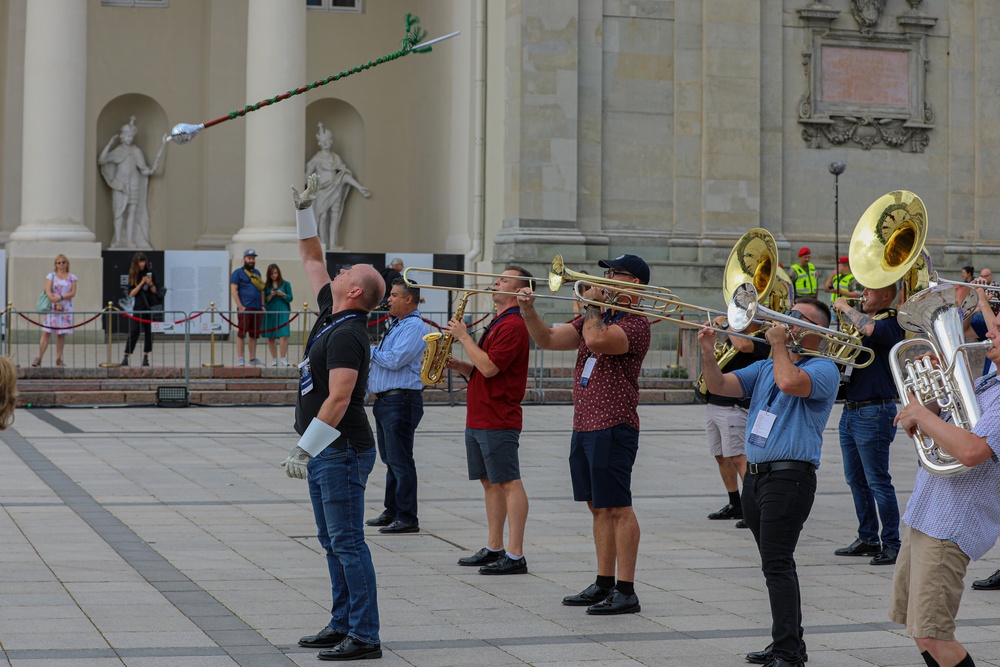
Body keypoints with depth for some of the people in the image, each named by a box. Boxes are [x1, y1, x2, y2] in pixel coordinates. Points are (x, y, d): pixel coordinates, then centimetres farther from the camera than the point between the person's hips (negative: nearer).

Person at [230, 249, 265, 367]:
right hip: (245, 308, -6)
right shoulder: (238, 273, 1)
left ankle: (253, 358, 13)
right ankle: (240, 359, -5)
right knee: (242, 333, -5)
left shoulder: (257, 273, 20)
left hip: (257, 308, 6)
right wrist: (240, 306, -13)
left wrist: (263, 305, 12)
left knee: (254, 334, 8)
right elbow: (234, 290, -6)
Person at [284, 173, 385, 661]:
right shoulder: (330, 314, 11)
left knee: (348, 543, -9)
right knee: (333, 543, 13)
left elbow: (338, 400, -24)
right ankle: (342, 625, 20)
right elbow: (312, 260, 23)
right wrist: (304, 211, 17)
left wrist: (303, 449, -23)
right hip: (324, 452, 10)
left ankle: (364, 637, -7)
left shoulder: (348, 335, -17)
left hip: (341, 451, -10)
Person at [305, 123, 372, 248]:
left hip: (335, 190, 4)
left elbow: (345, 172, 8)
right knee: (323, 216, -4)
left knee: (335, 216, 0)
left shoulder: (335, 157, 10)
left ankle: (332, 243, 3)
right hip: (323, 190, -4)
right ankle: (323, 243, 2)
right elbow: (308, 172, 1)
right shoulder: (317, 158, 1)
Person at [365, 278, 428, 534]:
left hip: (400, 403, -10)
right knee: (390, 460, 16)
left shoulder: (415, 327, -13)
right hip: (384, 402, 10)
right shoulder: (396, 325, 19)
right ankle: (392, 512, 24)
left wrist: (368, 349, -9)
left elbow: (394, 360, -23)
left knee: (400, 461, -8)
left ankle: (407, 518, -6)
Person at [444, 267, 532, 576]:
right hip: (479, 419, 10)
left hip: (498, 420, -10)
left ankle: (515, 555, -10)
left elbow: (489, 368, -22)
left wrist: (464, 337, -13)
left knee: (509, 483, -9)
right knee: (490, 482, 13)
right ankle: (494, 548, 19)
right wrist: (457, 364, 6)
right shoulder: (498, 324, 20)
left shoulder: (513, 325, -13)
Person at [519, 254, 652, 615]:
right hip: (584, 425, 9)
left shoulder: (635, 323, -10)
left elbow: (597, 341, -29)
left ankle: (626, 591, -3)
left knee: (617, 508, -6)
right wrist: (529, 311, -6)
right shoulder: (596, 317, 17)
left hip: (613, 427, -9)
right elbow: (548, 339, 10)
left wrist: (593, 303, -12)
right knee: (599, 508, 13)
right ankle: (604, 584, 21)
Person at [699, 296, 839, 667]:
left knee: (777, 565, -14)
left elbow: (789, 382, -26)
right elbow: (719, 386, 8)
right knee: (775, 564, 13)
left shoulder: (823, 369, -5)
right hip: (755, 475, 8)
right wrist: (708, 352, -9)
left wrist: (779, 343, -11)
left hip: (790, 476, -8)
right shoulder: (765, 368, 19)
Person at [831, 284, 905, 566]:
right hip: (851, 410, 9)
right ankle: (867, 539, 23)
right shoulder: (863, 320, 16)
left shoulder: (891, 323, -10)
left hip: (873, 413, -9)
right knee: (856, 480, 14)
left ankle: (891, 544, 0)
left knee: (878, 482, -6)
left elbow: (870, 329, -32)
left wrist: (846, 308, -16)